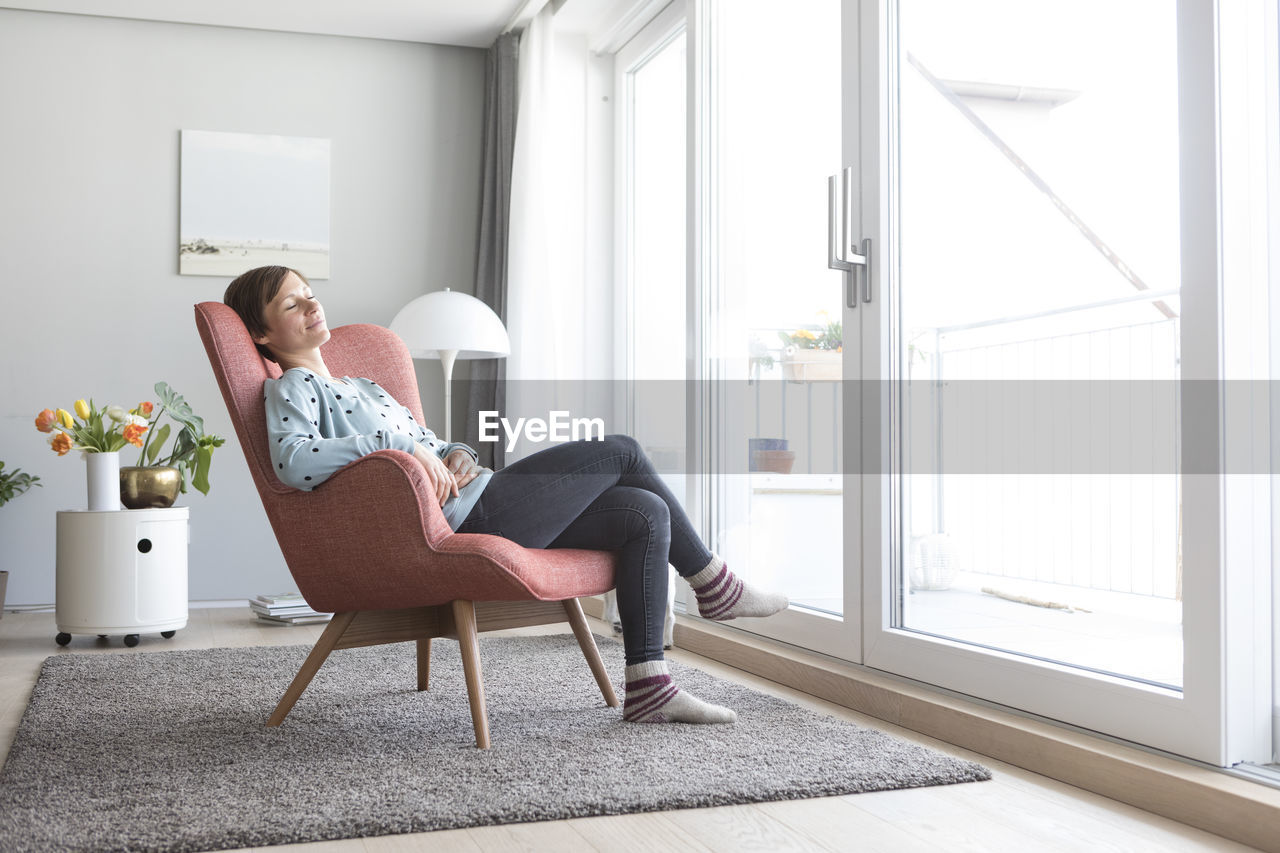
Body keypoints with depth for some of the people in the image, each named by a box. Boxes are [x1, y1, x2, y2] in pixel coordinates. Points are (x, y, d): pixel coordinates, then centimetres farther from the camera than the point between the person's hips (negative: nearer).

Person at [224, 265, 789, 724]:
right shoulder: (291, 389, 1)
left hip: (479, 499, 10)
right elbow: (293, 462, -22)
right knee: (621, 451, -6)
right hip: (464, 518, -10)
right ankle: (712, 583, 11)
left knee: (645, 513, -1)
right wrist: (396, 444, -23)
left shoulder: (359, 387, 30)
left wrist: (458, 454, 5)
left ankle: (648, 687, -2)